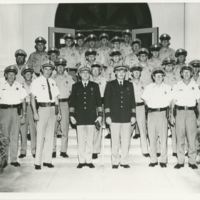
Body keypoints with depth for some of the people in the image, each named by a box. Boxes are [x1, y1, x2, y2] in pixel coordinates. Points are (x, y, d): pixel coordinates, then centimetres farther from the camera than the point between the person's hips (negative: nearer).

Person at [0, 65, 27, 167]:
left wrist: (23, 115, 5)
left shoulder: (19, 86, 9)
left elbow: (23, 101, 10)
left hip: (16, 110, 1)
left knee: (15, 136, 0)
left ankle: (14, 159, 6)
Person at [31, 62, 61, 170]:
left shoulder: (53, 82, 12)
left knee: (50, 135, 8)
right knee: (40, 136, -5)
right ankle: (37, 162, 2)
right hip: (42, 108, -5)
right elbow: (32, 98, -5)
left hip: (52, 108, 5)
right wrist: (35, 112, -13)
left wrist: (58, 111, 9)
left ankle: (47, 160, 17)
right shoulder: (36, 81, -1)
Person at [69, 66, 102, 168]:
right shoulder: (75, 86, 10)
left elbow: (98, 101, 8)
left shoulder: (94, 86, 9)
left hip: (91, 116, 0)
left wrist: (99, 115, 1)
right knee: (80, 140, 2)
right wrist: (71, 115, 2)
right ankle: (81, 161, 10)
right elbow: (72, 102, 10)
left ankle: (89, 160, 10)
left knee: (90, 140, 2)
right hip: (79, 116, 0)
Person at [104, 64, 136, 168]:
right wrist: (107, 116, -3)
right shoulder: (110, 85, 7)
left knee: (126, 141, 2)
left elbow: (132, 101, 13)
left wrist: (133, 115, 7)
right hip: (114, 117, -2)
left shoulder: (129, 85, 14)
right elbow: (106, 100, 4)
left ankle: (124, 161, 11)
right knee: (115, 141, 0)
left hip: (127, 117, 2)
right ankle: (115, 162, 10)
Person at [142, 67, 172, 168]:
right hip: (151, 113, 1)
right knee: (152, 137, 1)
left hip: (163, 113, -1)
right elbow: (145, 99, 13)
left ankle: (163, 160, 3)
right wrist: (151, 107, 4)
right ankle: (153, 160, 9)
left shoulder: (167, 87, 7)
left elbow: (169, 101, 12)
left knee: (163, 137, -4)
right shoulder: (148, 87, 8)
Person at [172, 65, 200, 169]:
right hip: (179, 112, 0)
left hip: (191, 112, 0)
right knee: (180, 137, 1)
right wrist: (172, 116, 1)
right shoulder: (177, 86, 6)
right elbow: (173, 102, 7)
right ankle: (180, 161, 9)